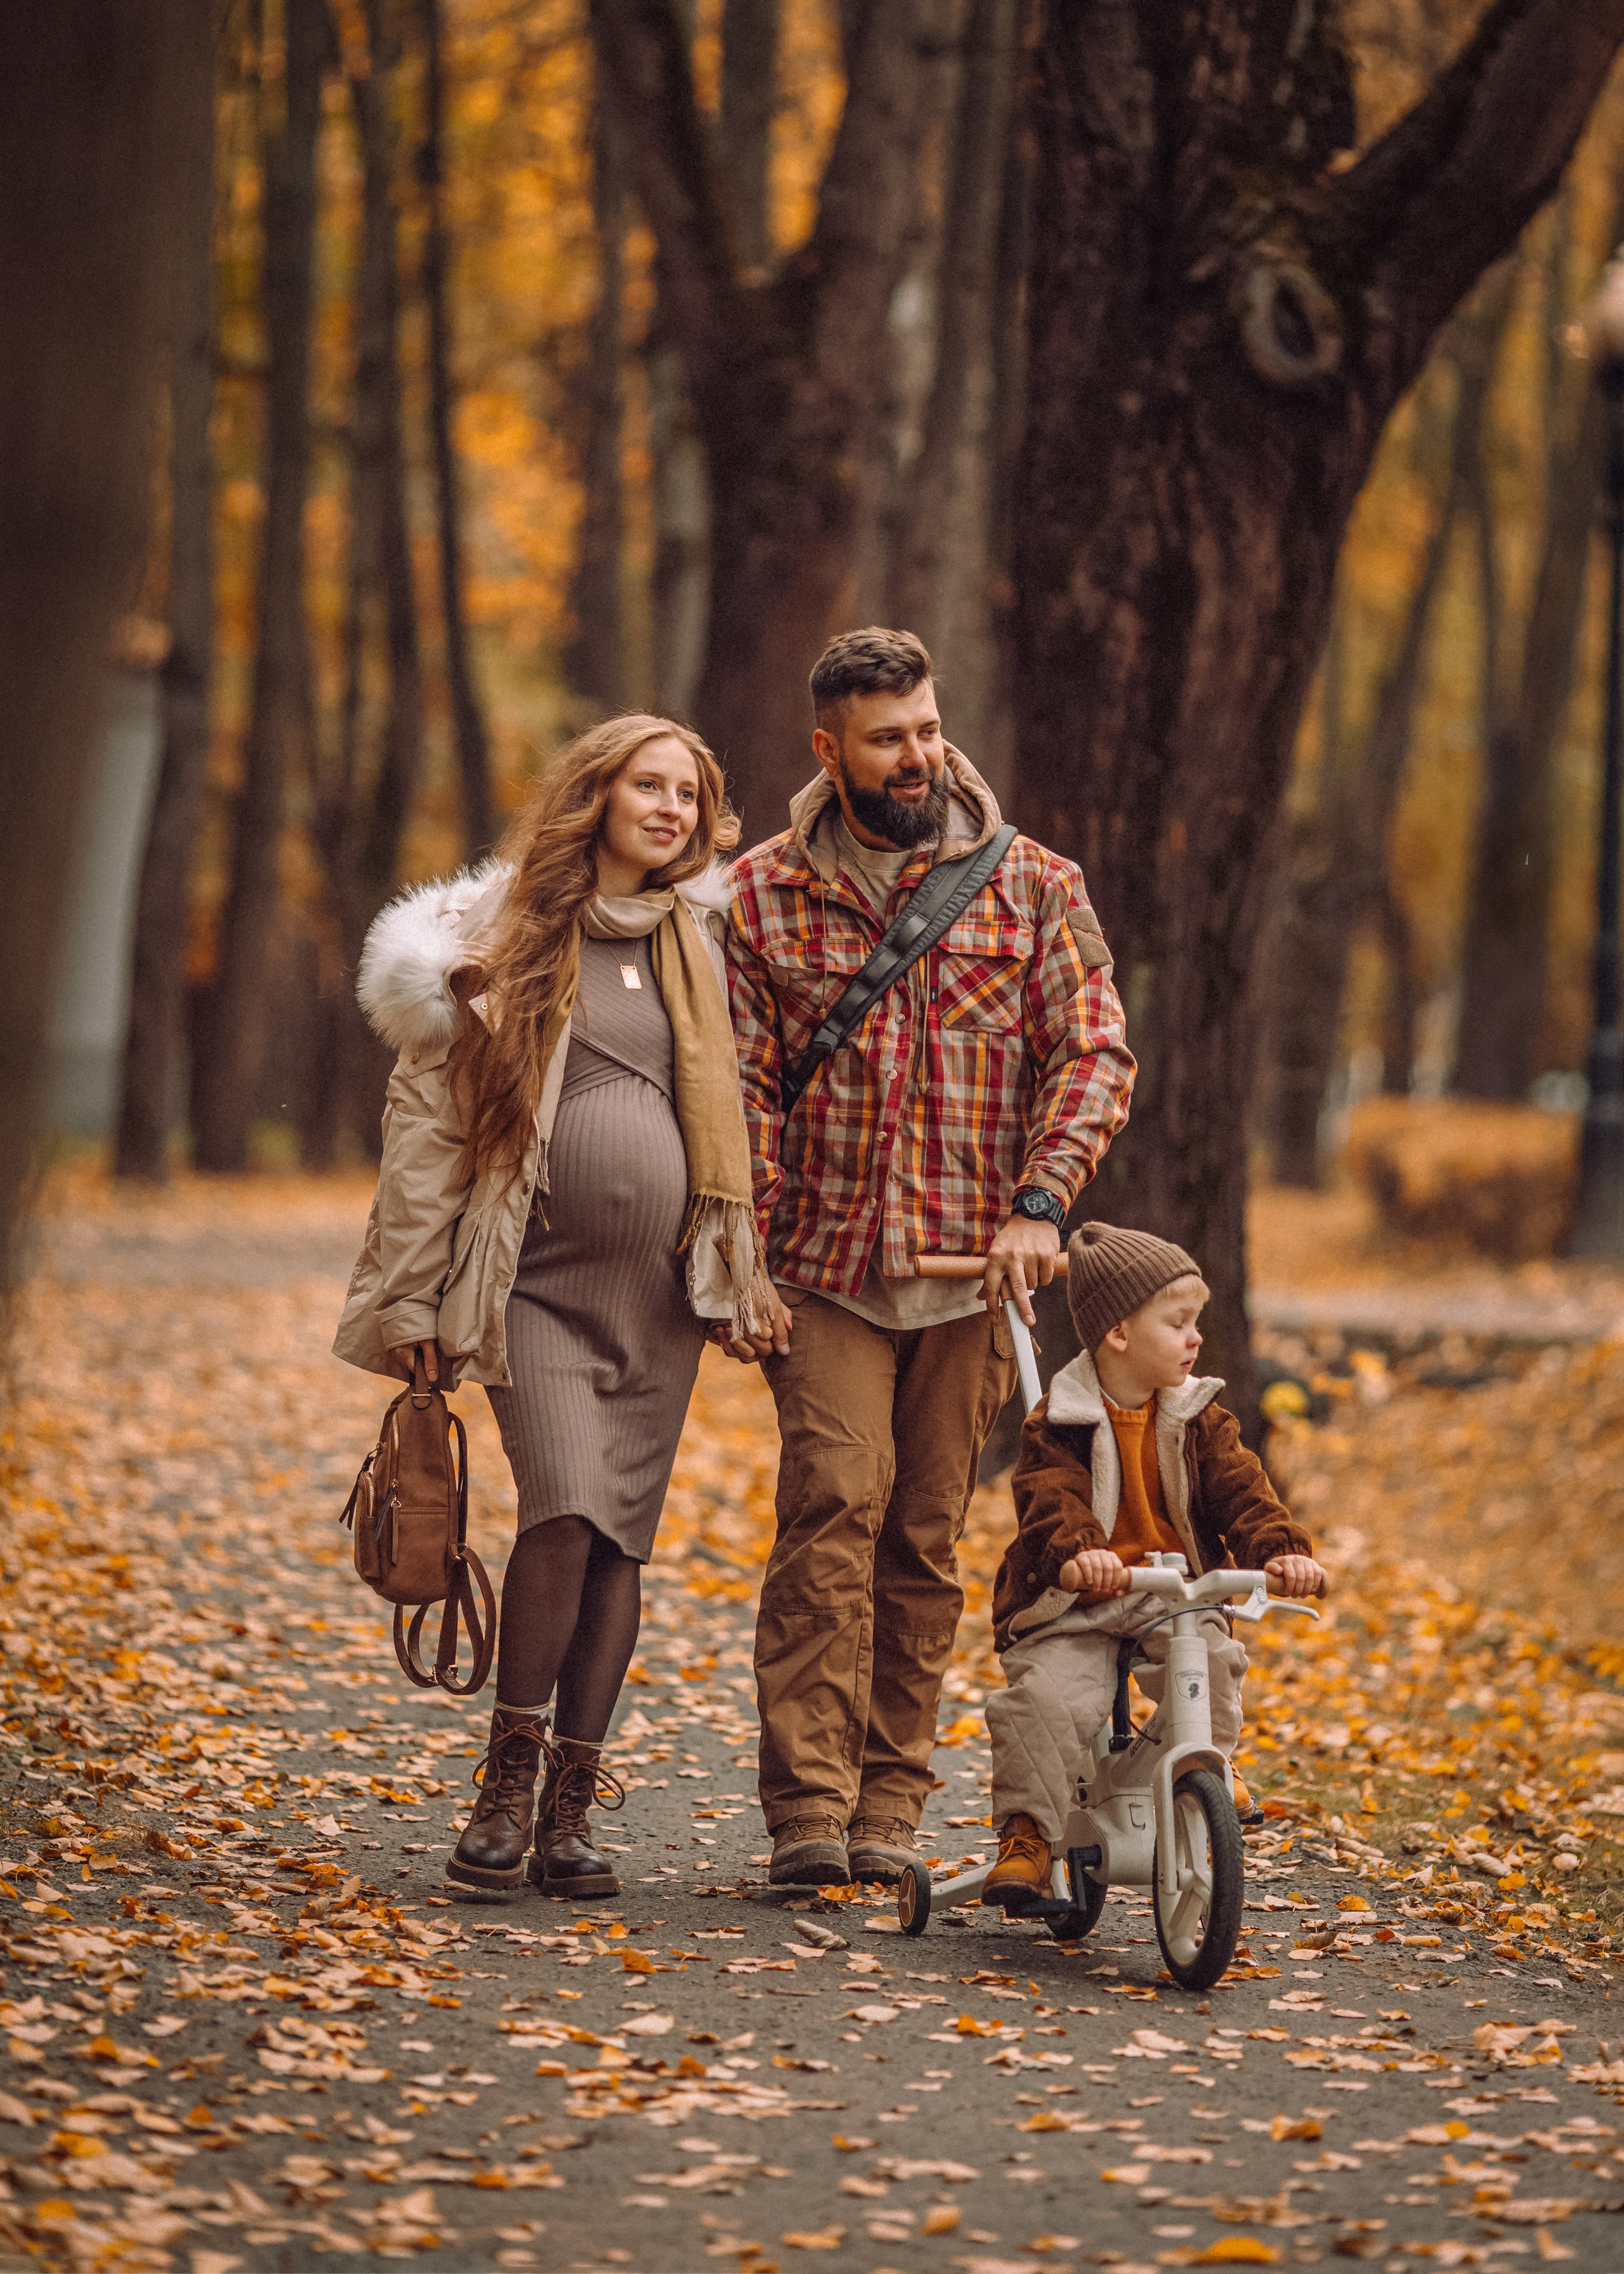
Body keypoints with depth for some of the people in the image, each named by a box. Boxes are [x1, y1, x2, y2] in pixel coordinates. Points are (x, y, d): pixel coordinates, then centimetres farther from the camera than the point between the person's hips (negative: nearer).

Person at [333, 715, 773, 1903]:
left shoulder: (701, 942, 12)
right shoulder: (502, 938, 1)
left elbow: (733, 1114, 19)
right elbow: (428, 1120, 1)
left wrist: (750, 1272, 14)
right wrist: (415, 1299, -1)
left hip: (660, 1293, 4)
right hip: (536, 1284, -4)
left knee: (621, 1542, 1)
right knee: (565, 1510, -20)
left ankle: (570, 1814, 8)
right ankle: (505, 1791, -9)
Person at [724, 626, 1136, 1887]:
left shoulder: (1033, 888, 5)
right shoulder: (763, 896, 5)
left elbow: (1096, 1055, 0)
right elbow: (741, 1089, 4)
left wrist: (1039, 1203, -15)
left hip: (975, 1271, 1)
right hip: (828, 1270, -1)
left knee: (928, 1538, 5)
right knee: (834, 1503, -15)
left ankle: (889, 1808, 12)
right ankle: (809, 1806, -14)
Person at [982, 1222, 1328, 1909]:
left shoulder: (1199, 1421, 8)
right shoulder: (1059, 1424, -5)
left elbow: (1240, 1492, -3)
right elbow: (1052, 1501, -22)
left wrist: (1282, 1550, -24)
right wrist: (1075, 1553, -44)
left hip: (1172, 1598, 3)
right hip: (1073, 1605, -3)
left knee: (1212, 1665, -25)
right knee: (1045, 1696, -25)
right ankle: (1027, 1834, -10)